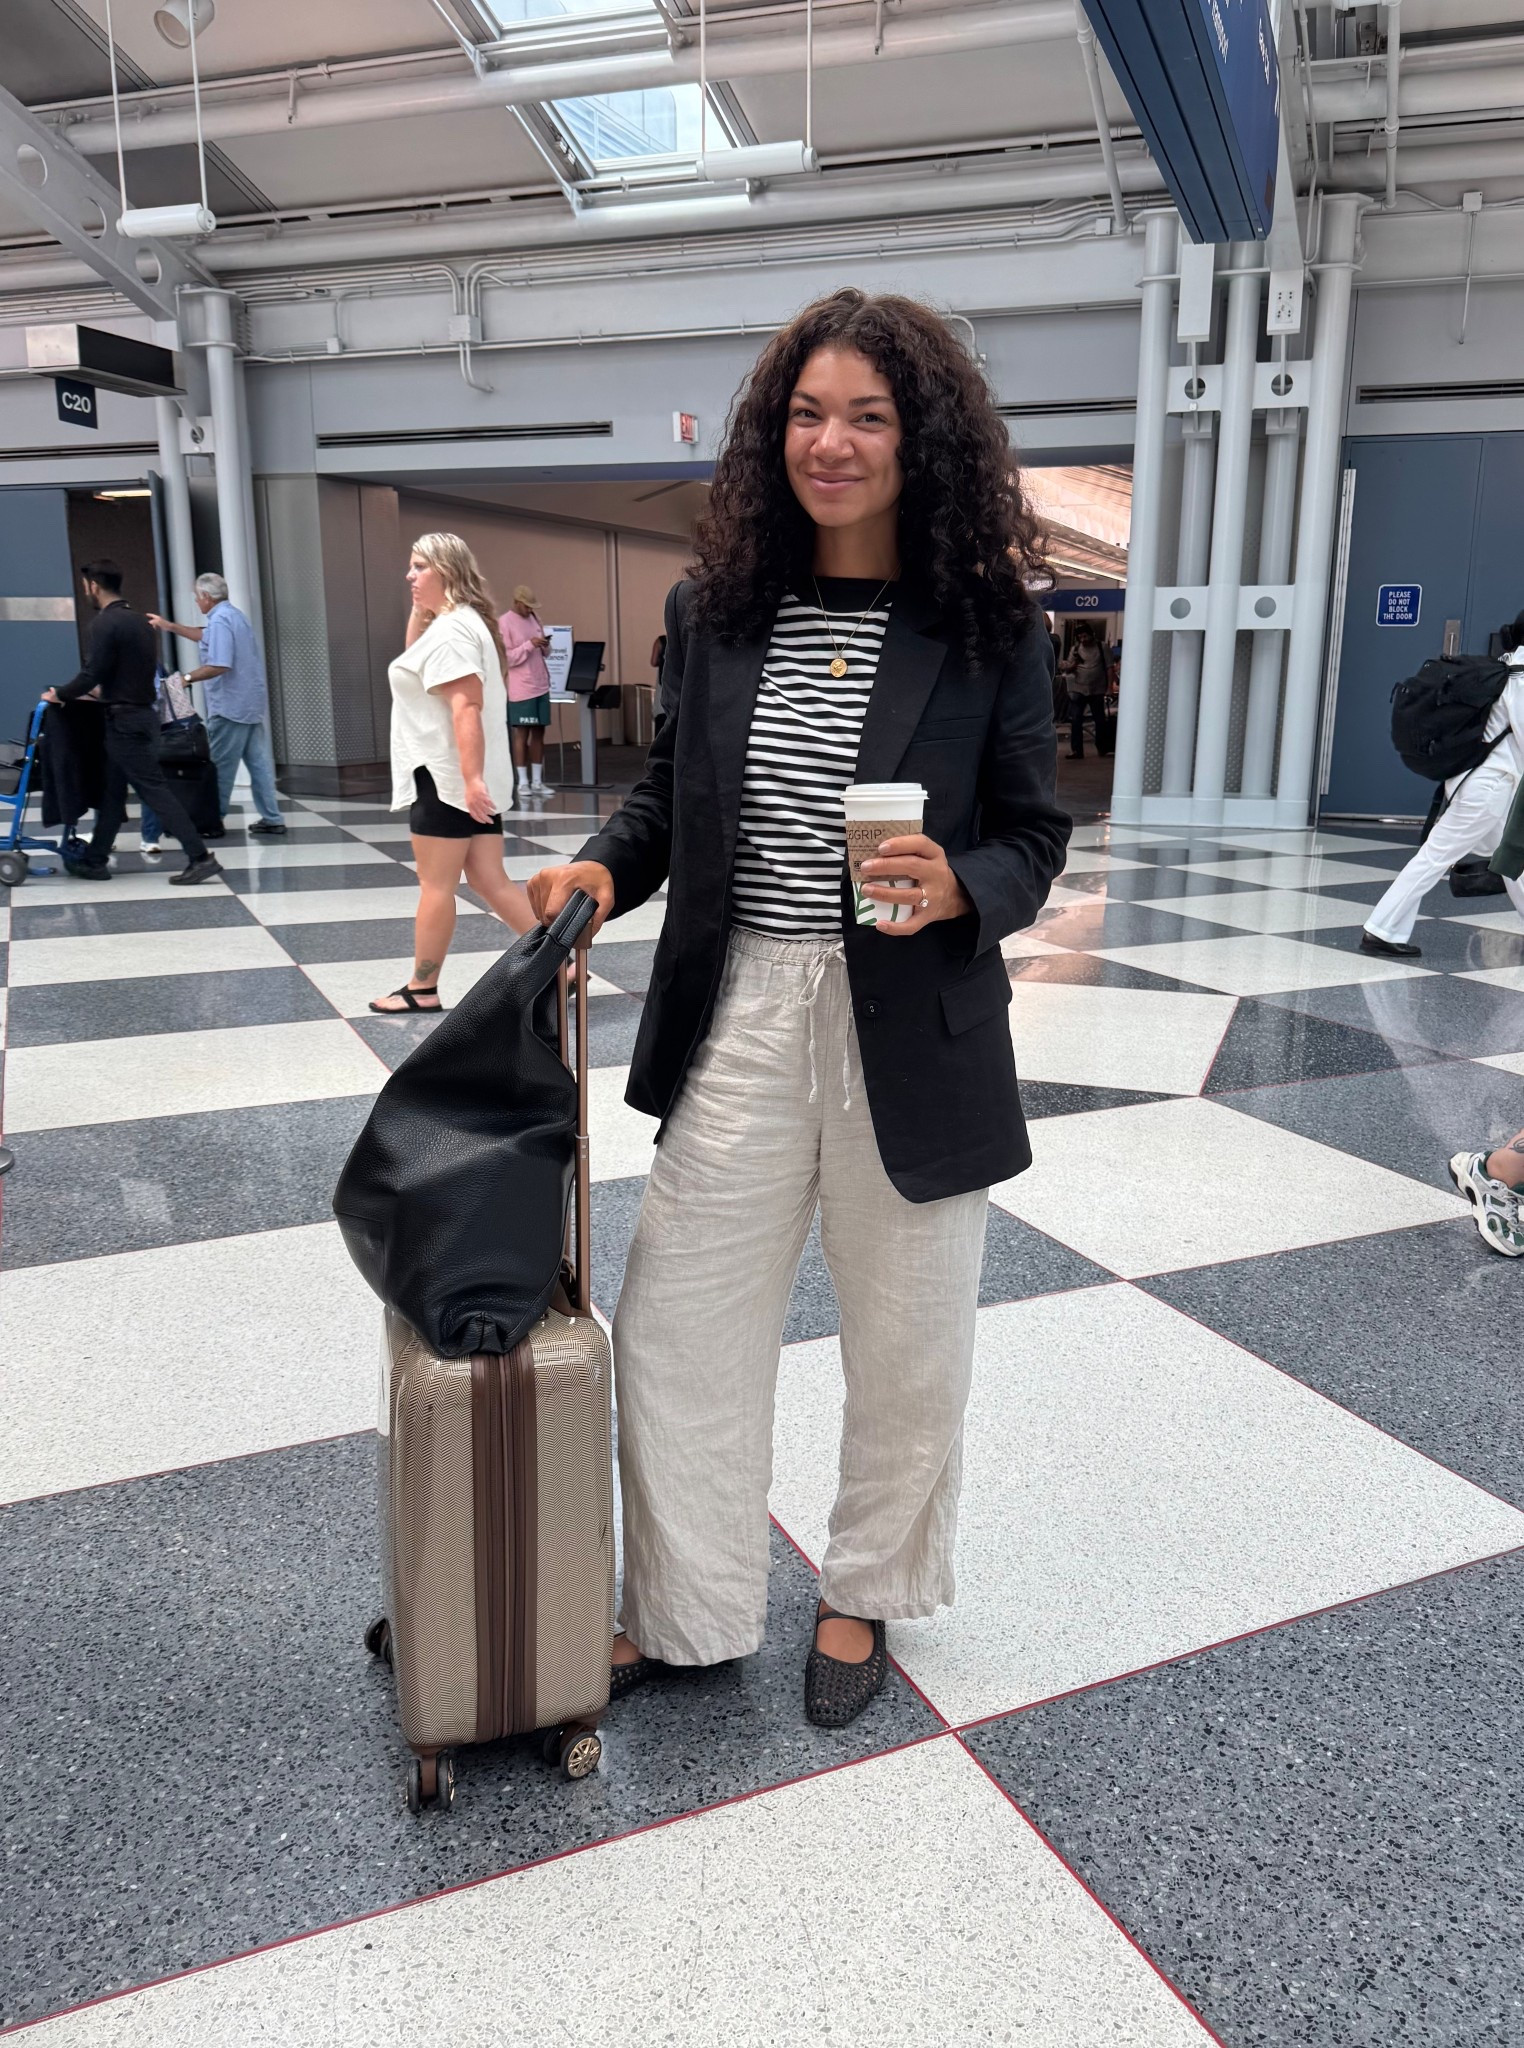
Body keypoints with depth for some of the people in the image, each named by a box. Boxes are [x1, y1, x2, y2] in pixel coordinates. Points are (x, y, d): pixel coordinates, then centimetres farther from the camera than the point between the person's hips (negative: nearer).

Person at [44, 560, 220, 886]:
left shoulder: (105, 623, -15)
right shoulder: (139, 620, 13)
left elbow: (92, 673, -17)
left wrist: (60, 694, -1)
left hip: (125, 720, -9)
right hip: (141, 713, 9)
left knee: (155, 790, -9)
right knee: (112, 792, 14)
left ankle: (200, 858, -11)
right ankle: (95, 860, 21)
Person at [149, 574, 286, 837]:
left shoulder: (219, 620, -15)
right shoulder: (231, 614, 17)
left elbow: (218, 666, -25)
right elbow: (205, 636, 34)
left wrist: (186, 678, -17)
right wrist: (170, 626, 37)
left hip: (230, 705, -9)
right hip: (250, 702, 9)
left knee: (220, 766, 0)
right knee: (258, 761, 7)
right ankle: (272, 820, 6)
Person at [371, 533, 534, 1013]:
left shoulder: (451, 628, -14)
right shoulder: (459, 622, 18)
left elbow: (466, 708, -24)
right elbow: (415, 657, 31)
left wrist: (470, 778, -30)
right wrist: (418, 609, 17)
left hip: (448, 777, -10)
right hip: (472, 777, 10)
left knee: (436, 884, 0)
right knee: (491, 882, 7)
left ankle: (422, 989, 10)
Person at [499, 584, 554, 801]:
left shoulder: (534, 619, 13)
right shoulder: (504, 623, -8)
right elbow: (506, 658, -13)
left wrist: (545, 645, -5)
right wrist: (529, 645, -20)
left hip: (541, 686, 7)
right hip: (521, 689, -7)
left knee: (539, 733, 7)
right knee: (521, 733, -3)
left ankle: (537, 781, 11)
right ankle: (523, 782, 2)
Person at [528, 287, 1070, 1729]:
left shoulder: (989, 628, -5)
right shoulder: (713, 610, 3)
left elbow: (1034, 838, -1)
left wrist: (955, 885, -22)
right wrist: (603, 866, -8)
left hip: (913, 1039, -2)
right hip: (739, 1018, 3)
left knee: (903, 1346, 15)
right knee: (674, 1324, 9)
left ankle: (864, 1598, 42)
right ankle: (685, 1612, 34)